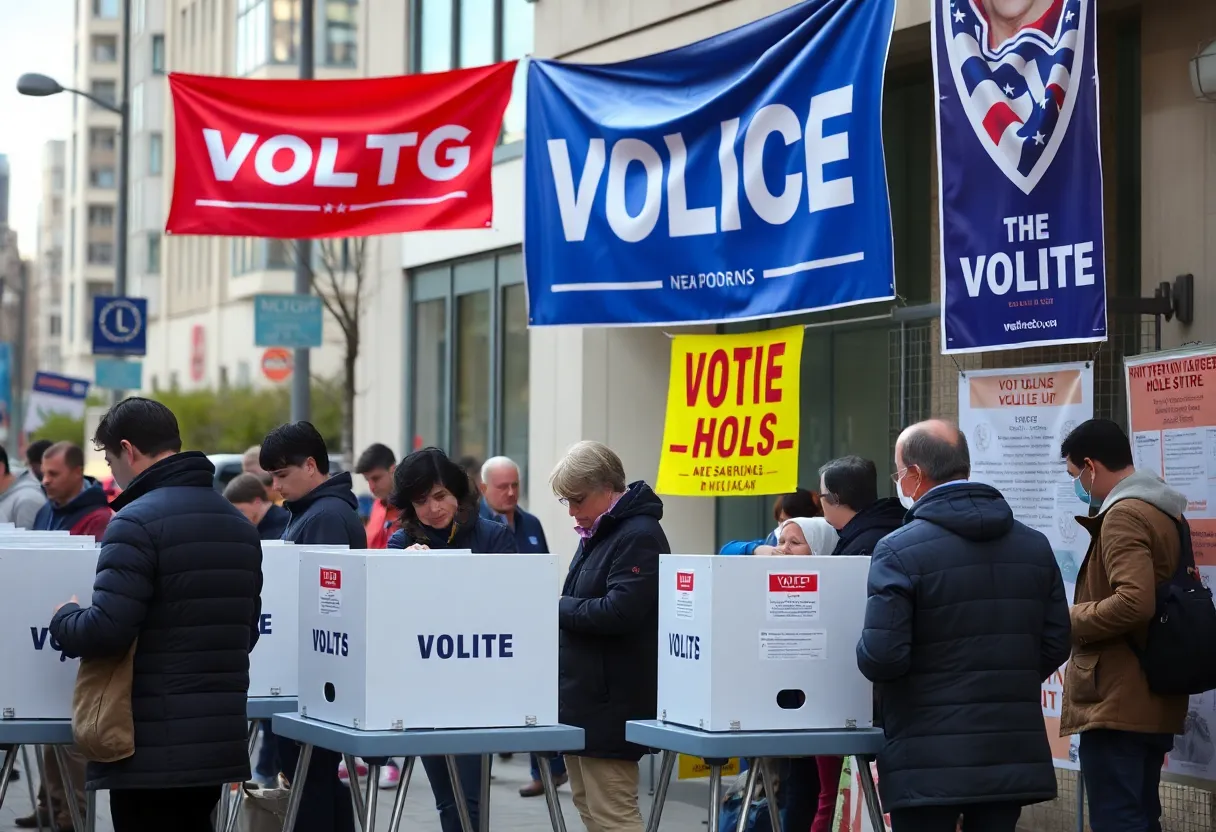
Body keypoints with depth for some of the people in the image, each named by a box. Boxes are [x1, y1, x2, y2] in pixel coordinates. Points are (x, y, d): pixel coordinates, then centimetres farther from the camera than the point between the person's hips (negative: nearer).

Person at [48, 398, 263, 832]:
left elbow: (105, 631, -18)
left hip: (153, 750, -8)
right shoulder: (239, 524, 14)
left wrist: (63, 618, 1)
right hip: (220, 743, 8)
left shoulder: (137, 522, -12)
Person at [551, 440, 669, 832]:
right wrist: (557, 608, 2)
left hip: (609, 701, -10)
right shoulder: (596, 532, 15)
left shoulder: (639, 536, -14)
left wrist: (557, 606, -13)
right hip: (582, 694, 10)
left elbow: (618, 612, -24)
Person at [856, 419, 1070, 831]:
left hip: (930, 765, -5)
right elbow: (1055, 645, 7)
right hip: (1012, 757, 5)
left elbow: (881, 656, -17)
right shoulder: (1034, 546, 6)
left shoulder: (899, 551, -12)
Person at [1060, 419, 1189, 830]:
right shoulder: (1162, 513, 15)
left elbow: (1134, 603, -27)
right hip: (1153, 703, 10)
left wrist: (1069, 620, -13)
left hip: (1118, 704, -10)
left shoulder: (1123, 515, -15)